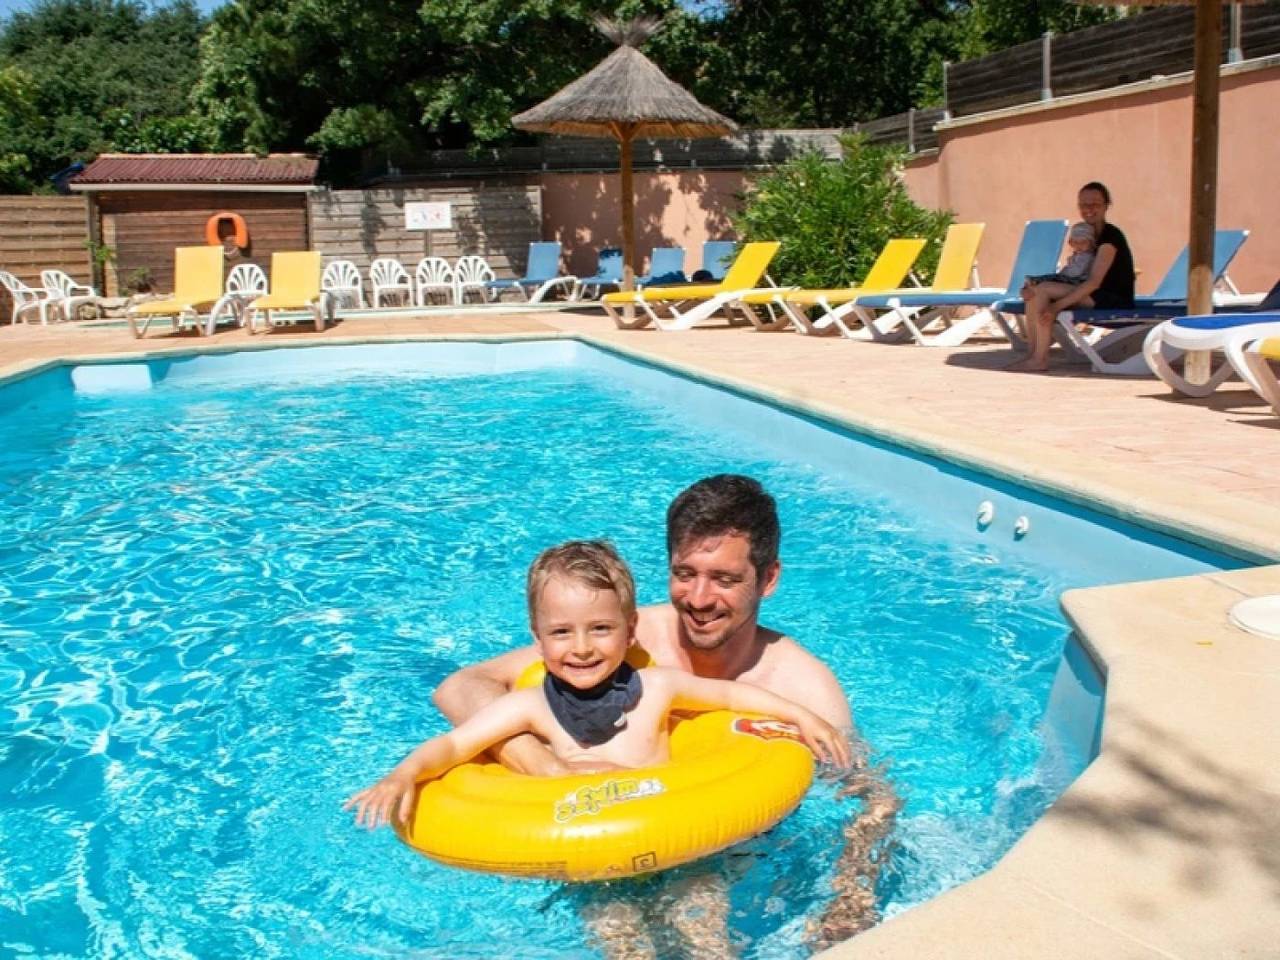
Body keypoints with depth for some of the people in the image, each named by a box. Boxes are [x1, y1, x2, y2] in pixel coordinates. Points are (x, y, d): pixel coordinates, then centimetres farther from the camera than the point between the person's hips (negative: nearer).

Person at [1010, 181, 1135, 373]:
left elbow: (1094, 282, -22)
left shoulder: (1110, 236, -13)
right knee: (1035, 290, 2)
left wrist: (1057, 306, -28)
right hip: (1094, 296, 9)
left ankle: (1039, 359, -22)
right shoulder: (1088, 234, 15)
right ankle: (1032, 354, -8)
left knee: (1042, 290, -23)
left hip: (1113, 299, -9)